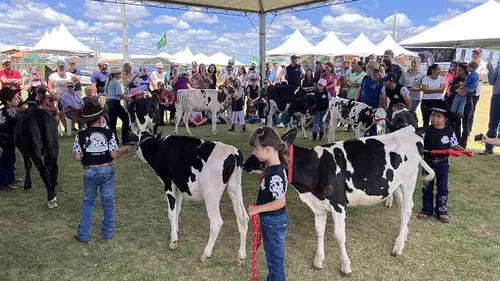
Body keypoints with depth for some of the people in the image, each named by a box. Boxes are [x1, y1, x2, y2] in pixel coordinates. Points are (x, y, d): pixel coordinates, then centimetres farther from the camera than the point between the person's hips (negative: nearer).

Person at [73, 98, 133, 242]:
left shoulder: (80, 136, -8)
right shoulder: (109, 134, -12)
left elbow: (77, 157, -9)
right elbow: (114, 155, -12)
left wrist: (87, 158, 11)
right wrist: (125, 149, 5)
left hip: (89, 172, 1)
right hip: (107, 171, -1)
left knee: (88, 202, 17)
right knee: (108, 201, 13)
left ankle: (83, 234, 21)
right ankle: (108, 232, 22)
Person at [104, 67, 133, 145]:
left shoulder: (108, 82, 17)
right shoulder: (116, 82, -9)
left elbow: (105, 93, 19)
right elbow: (120, 94, -17)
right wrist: (129, 99, -14)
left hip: (108, 103, 9)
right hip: (115, 103, -9)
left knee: (112, 122, 8)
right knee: (125, 118, -3)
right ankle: (125, 140, -7)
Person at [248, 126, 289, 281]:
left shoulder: (274, 174, -27)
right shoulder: (275, 167, 1)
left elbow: (281, 202, -29)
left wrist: (257, 209, -23)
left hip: (274, 222, -9)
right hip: (271, 220, 9)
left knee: (276, 259, 9)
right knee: (272, 257, 26)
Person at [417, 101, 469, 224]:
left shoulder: (449, 131, -5)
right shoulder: (427, 130, -6)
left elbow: (455, 146, 0)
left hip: (443, 164, 0)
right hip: (428, 162, 0)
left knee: (442, 188, 8)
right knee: (427, 187, 10)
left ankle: (442, 211, 21)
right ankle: (427, 210, 22)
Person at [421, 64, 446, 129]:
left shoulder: (442, 78, 3)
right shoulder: (425, 78, 1)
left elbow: (441, 90, -10)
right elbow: (424, 90, -13)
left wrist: (429, 90, -13)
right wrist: (437, 90, -12)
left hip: (438, 101, 0)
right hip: (426, 101, 0)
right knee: (426, 120, 6)